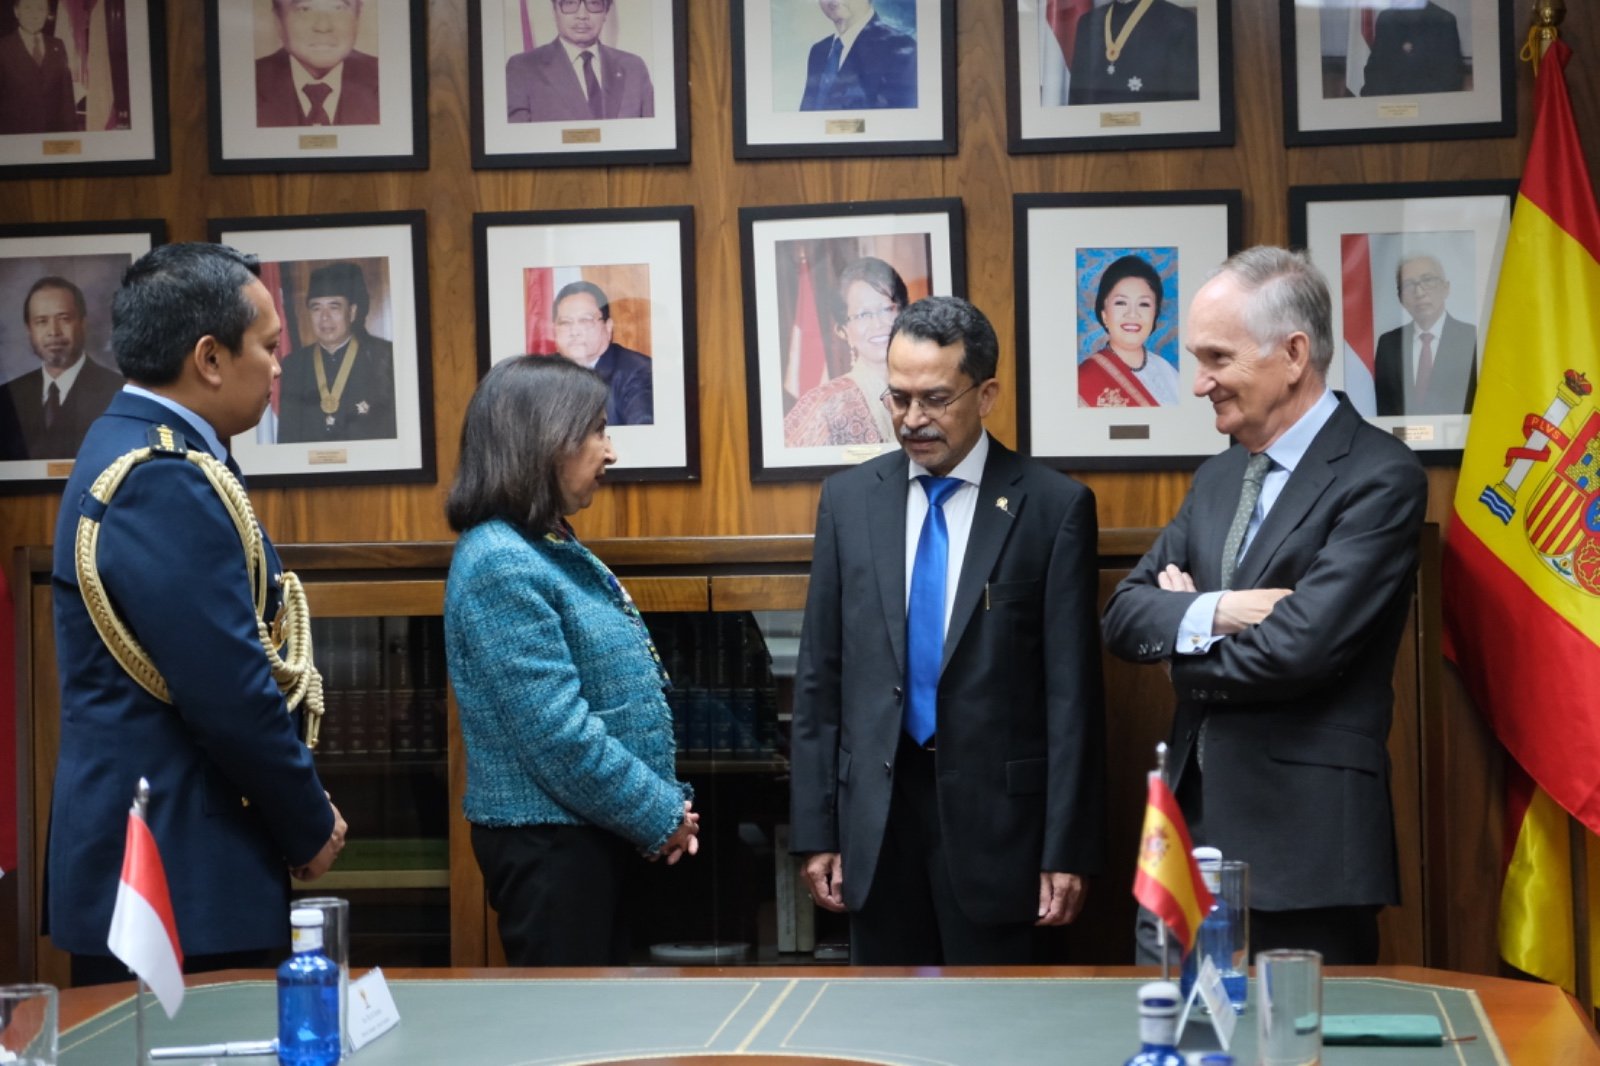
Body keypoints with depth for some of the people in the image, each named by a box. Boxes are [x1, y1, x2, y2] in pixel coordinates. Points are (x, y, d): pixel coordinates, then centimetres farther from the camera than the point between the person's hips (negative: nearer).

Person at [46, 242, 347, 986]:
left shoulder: (128, 447, 13)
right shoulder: (166, 483, -19)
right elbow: (230, 692, -22)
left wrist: (298, 809, 13)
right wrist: (311, 829, -7)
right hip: (179, 887, -10)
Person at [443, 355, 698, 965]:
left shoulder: (556, 550, 12)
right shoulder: (499, 565, -18)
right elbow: (556, 732, -22)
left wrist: (670, 803, 4)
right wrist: (660, 817, -14)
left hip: (595, 837, 9)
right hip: (547, 844, -9)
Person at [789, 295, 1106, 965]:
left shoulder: (1053, 506, -4)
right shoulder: (849, 498, 6)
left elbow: (1072, 690, -5)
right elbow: (819, 675, 8)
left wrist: (1068, 849, -8)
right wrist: (816, 828, 4)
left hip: (993, 810, -3)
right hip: (876, 813, 3)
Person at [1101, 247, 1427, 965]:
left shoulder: (1380, 479, -10)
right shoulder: (1217, 477, 15)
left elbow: (1297, 649, -19)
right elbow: (1122, 614, 9)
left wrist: (1180, 650, -2)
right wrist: (1212, 613, -12)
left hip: (1303, 849, -7)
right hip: (1190, 827, 7)